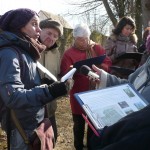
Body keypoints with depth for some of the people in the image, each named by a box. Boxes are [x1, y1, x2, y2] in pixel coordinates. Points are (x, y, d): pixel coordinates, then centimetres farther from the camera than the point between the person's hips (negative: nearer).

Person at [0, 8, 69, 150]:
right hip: (23, 129, -9)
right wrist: (49, 91, -35)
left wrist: (52, 86, 3)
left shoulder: (25, 51, 10)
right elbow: (12, 96, -29)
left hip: (36, 122, 9)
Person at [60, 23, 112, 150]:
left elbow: (107, 64, -1)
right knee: (79, 123, 8)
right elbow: (65, 74, -12)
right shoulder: (69, 53, -5)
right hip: (78, 94, -3)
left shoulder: (97, 48, 5)